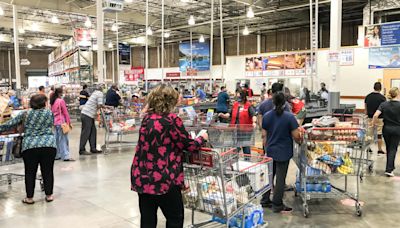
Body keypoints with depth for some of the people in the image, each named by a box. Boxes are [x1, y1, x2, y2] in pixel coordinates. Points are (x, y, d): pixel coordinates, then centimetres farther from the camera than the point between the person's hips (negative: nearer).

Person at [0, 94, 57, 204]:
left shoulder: (25, 114, 10)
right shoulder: (49, 113, 11)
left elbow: (9, 125, 12)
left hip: (30, 146, 0)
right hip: (49, 145, 0)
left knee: (30, 172, 11)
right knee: (47, 171, 10)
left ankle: (29, 198, 19)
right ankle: (49, 195, 19)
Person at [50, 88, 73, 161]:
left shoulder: (52, 102, 10)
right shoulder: (61, 101, -12)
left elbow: (52, 112, 15)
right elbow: (65, 112, -10)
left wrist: (53, 121, 20)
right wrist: (69, 122, -6)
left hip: (55, 123, 7)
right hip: (61, 122, -7)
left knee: (57, 139, 13)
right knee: (63, 139, -7)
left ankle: (57, 155, 19)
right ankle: (66, 156, -8)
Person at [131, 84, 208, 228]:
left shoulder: (147, 119, 7)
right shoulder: (172, 120, -11)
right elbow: (190, 146, -3)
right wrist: (203, 138, 16)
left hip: (141, 178, 6)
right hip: (163, 180, -6)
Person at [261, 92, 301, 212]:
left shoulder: (266, 116, -1)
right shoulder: (289, 116, -14)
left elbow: (264, 135, 5)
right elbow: (296, 136, -14)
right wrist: (300, 140, 8)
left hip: (270, 151, 4)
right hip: (284, 152, -4)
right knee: (280, 178, 5)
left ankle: (265, 200, 28)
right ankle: (277, 205, 14)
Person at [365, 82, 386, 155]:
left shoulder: (368, 96, 0)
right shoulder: (382, 97, -11)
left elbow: (365, 108, 6)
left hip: (370, 117, 4)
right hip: (379, 118, -4)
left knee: (370, 134, 11)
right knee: (379, 134, 5)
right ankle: (379, 150, 11)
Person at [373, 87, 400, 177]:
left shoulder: (384, 104, -4)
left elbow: (375, 115, -14)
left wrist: (375, 123, 0)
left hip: (386, 129, 3)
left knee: (388, 148, 17)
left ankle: (391, 167, 28)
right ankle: (389, 170, -5)